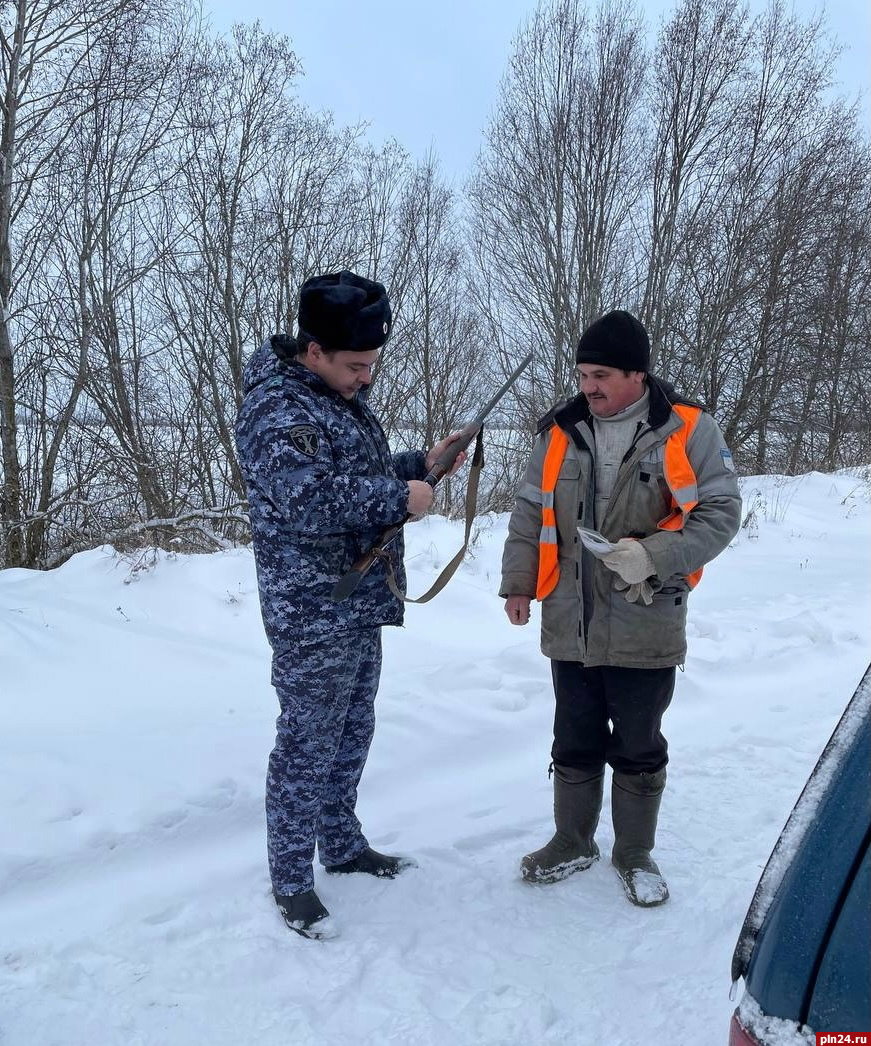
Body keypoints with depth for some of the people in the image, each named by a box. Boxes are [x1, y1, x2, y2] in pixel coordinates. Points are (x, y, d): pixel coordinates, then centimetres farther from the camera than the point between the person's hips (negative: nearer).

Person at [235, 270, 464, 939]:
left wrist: (421, 464, 10)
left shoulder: (341, 395, 13)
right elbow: (309, 499, -30)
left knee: (352, 735, 20)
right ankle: (292, 880, 19)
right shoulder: (277, 408, -18)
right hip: (313, 615, -9)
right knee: (307, 748, 2)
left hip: (362, 607, 9)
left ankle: (343, 845, 38)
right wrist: (401, 497, -22)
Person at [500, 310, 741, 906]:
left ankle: (635, 854, 32)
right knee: (575, 742, 17)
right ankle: (573, 844, 35)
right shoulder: (560, 432, 3)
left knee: (639, 748, 12)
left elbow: (720, 513, -8)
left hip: (646, 627, -3)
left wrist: (653, 556, -20)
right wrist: (518, 584, 7)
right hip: (571, 624, 3)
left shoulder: (688, 431, -7)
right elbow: (530, 515, 10)